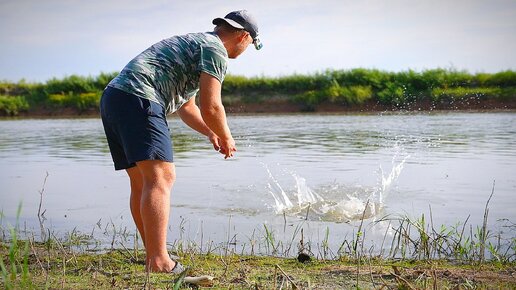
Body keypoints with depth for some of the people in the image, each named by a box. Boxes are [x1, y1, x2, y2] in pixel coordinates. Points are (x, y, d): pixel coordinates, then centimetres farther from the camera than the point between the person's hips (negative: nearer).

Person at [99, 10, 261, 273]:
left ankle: (153, 257, 16)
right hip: (138, 99, -10)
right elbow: (211, 107, -8)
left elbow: (187, 108, 39)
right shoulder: (215, 49, 0)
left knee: (142, 183, 12)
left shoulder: (192, 43, 32)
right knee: (161, 178, -15)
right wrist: (226, 138, 9)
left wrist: (211, 133, 36)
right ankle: (159, 263, -22)